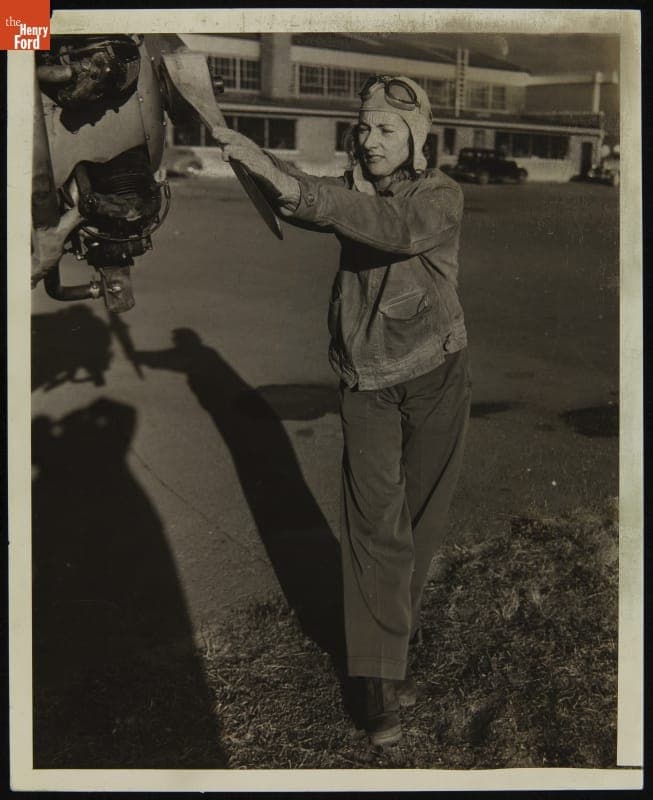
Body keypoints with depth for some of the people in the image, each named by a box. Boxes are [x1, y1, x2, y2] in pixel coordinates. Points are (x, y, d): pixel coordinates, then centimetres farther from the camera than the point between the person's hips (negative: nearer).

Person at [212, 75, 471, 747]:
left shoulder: (441, 194, -9)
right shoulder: (350, 188, 3)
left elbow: (399, 230, -32)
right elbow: (298, 202, -18)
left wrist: (298, 188, -43)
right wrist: (254, 160, -39)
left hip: (435, 374, -1)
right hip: (366, 380, 1)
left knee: (420, 516, 12)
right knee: (375, 522, -5)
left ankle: (398, 621, 37)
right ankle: (382, 677, -2)